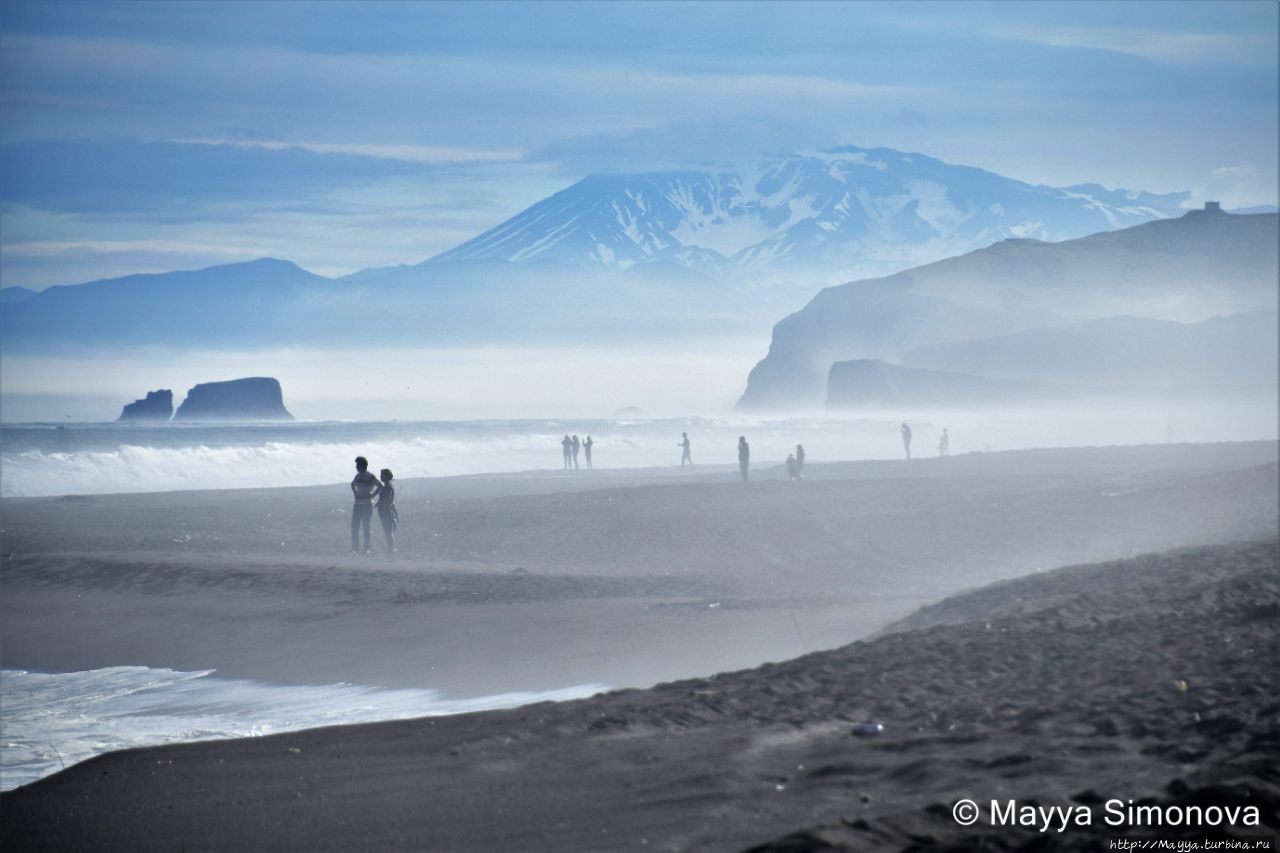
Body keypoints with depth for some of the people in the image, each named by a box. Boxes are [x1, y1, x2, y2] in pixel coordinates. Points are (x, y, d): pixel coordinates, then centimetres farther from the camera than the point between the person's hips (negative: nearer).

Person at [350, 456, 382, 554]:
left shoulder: (370, 477, -9)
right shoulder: (358, 476, 11)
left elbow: (380, 486, -17)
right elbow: (353, 484, 30)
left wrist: (372, 495, -18)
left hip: (367, 504, -6)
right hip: (358, 504, 6)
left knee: (366, 527, -2)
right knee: (354, 527, 0)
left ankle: (366, 548, 4)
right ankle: (355, 548, 4)